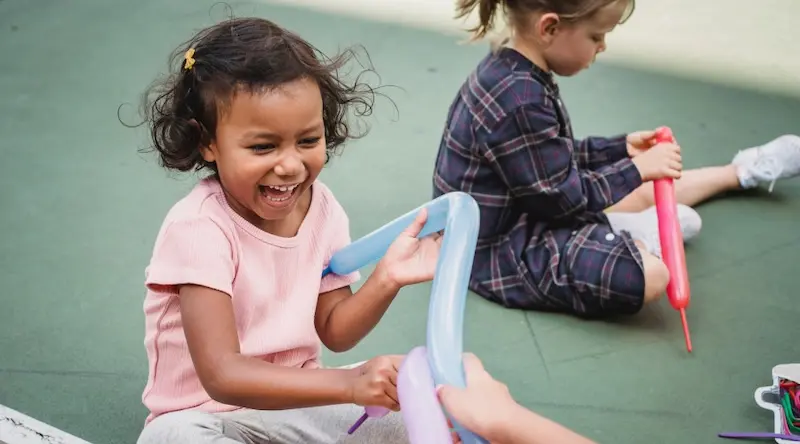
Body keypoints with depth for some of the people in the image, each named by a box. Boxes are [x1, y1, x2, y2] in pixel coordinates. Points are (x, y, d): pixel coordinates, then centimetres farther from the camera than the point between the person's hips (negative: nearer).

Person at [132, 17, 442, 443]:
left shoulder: (323, 209, -6)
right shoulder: (199, 229, -25)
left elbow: (333, 333, 2)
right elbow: (222, 377, -32)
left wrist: (385, 279, -18)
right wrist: (350, 384, -42)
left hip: (300, 401, 5)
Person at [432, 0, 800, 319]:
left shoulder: (513, 72, 0)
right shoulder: (519, 102, -32)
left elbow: (553, 158, 14)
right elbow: (563, 197, -23)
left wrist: (623, 148, 11)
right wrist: (637, 168, -11)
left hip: (522, 214, 10)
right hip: (500, 251, -10)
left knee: (644, 192, 19)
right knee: (650, 275, -26)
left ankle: (739, 172, 39)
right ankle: (616, 233, 2)